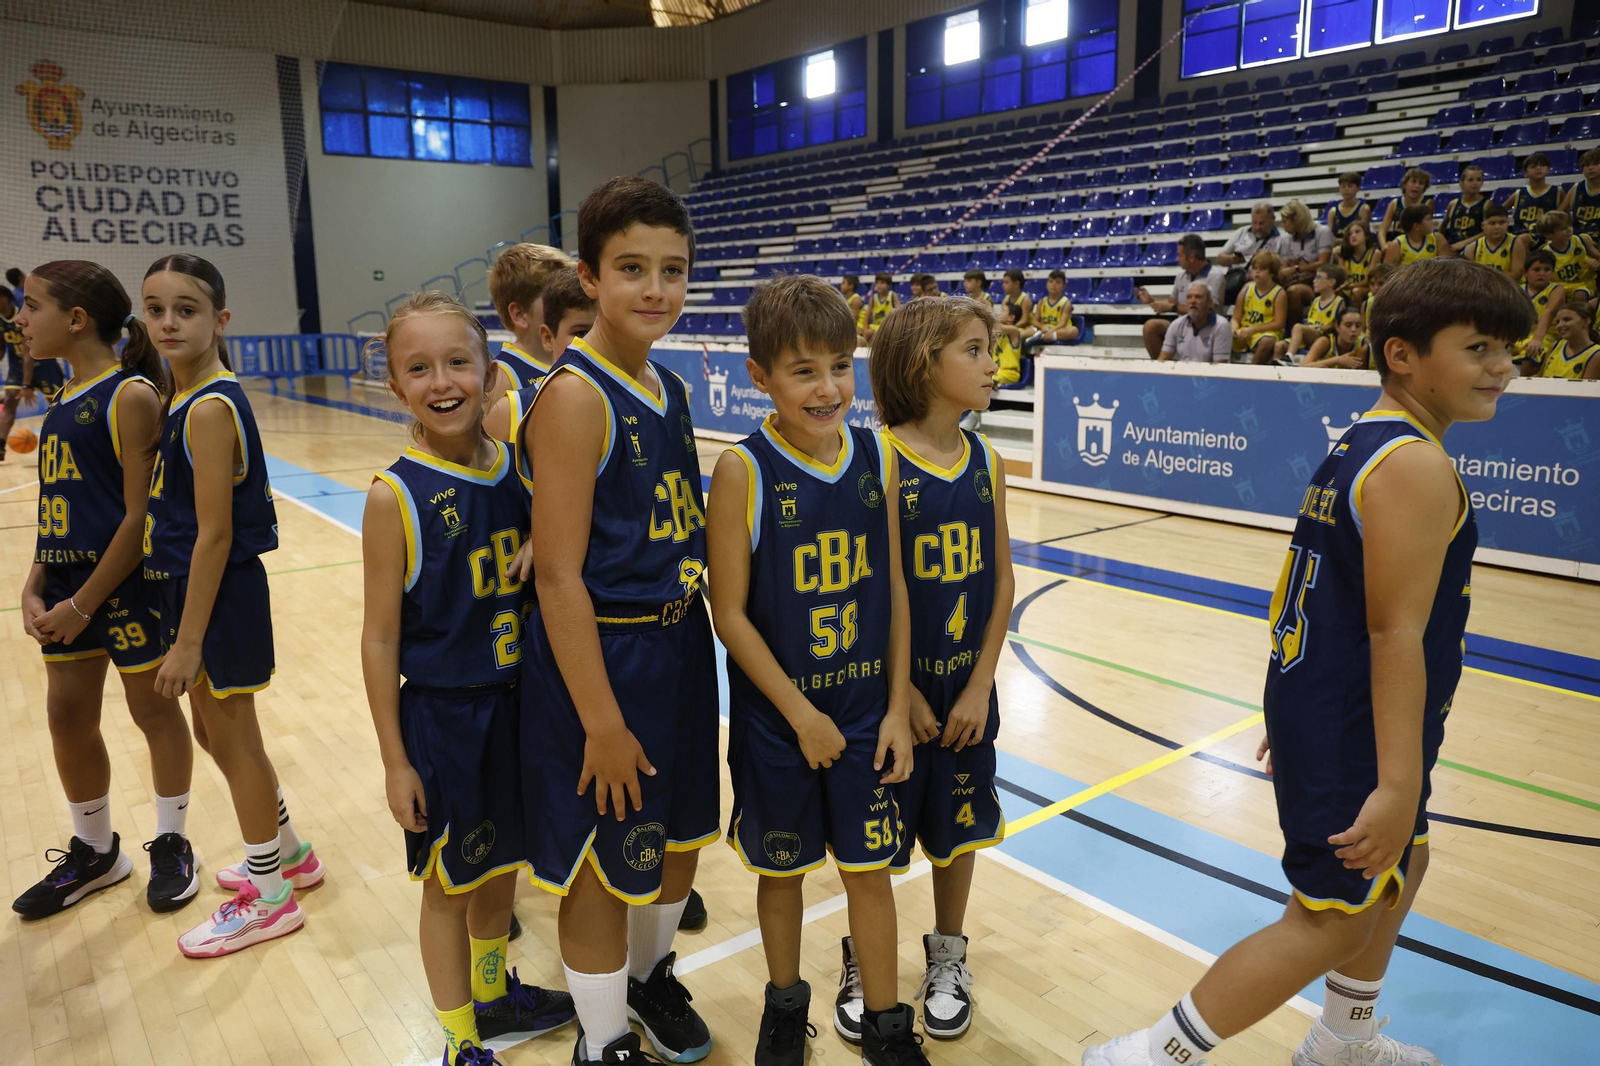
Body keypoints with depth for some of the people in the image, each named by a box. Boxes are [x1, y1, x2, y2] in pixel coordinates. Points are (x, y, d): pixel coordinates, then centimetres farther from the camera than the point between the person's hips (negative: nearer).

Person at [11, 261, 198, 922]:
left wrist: (84, 604, -15)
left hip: (125, 584, -8)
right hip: (68, 584, 8)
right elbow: (56, 505, 12)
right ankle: (94, 853, 32)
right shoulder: (64, 398, 10)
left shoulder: (131, 395, -14)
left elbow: (140, 514, -17)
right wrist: (35, 586, 0)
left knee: (153, 708, 7)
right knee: (68, 715, 14)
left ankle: (172, 844, 25)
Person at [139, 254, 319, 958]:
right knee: (215, 735, 21)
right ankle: (288, 854, 40)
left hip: (221, 595, -9)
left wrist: (187, 642, -20)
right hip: (189, 586, 9)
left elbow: (214, 534, -22)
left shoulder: (209, 409, -20)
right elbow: (179, 522, 12)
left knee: (233, 741, 5)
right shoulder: (186, 398, 8)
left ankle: (270, 897, 23)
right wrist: (183, 627, 14)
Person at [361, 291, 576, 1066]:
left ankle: (492, 993, 46)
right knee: (448, 879, 12)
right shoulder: (395, 498, -15)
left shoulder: (517, 472, -3)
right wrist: (394, 760, -9)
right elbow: (380, 639, -11)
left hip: (517, 703, 5)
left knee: (500, 860, 22)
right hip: (441, 715, -4)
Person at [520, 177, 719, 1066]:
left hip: (680, 646, 8)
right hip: (600, 655, -8)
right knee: (601, 866, 10)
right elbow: (558, 574, -20)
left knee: (681, 836, 23)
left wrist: (692, 646, 11)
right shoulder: (575, 395, -18)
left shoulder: (671, 390, 6)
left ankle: (651, 976, 48)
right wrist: (601, 721, -19)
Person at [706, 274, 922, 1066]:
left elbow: (894, 591, 1)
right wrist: (801, 714, -12)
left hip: (866, 712, 2)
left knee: (870, 869, 14)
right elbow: (731, 614, -13)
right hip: (777, 719, -2)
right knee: (781, 870, 17)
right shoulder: (743, 471, -15)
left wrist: (898, 707, -1)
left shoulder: (876, 458, -4)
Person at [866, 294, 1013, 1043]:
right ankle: (864, 962, 36)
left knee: (956, 827, 18)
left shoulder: (986, 463, 0)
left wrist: (979, 688, -3)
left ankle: (947, 956, 41)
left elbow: (1002, 579, 2)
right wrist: (903, 693, -12)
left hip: (967, 689, 5)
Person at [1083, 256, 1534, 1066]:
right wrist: (1398, 784, -24)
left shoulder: (1360, 443, 9)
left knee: (1401, 865, 27)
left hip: (1323, 709, 10)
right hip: (1353, 733, -10)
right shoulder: (1417, 464, -21)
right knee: (1330, 921, 1)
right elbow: (1395, 635, -25)